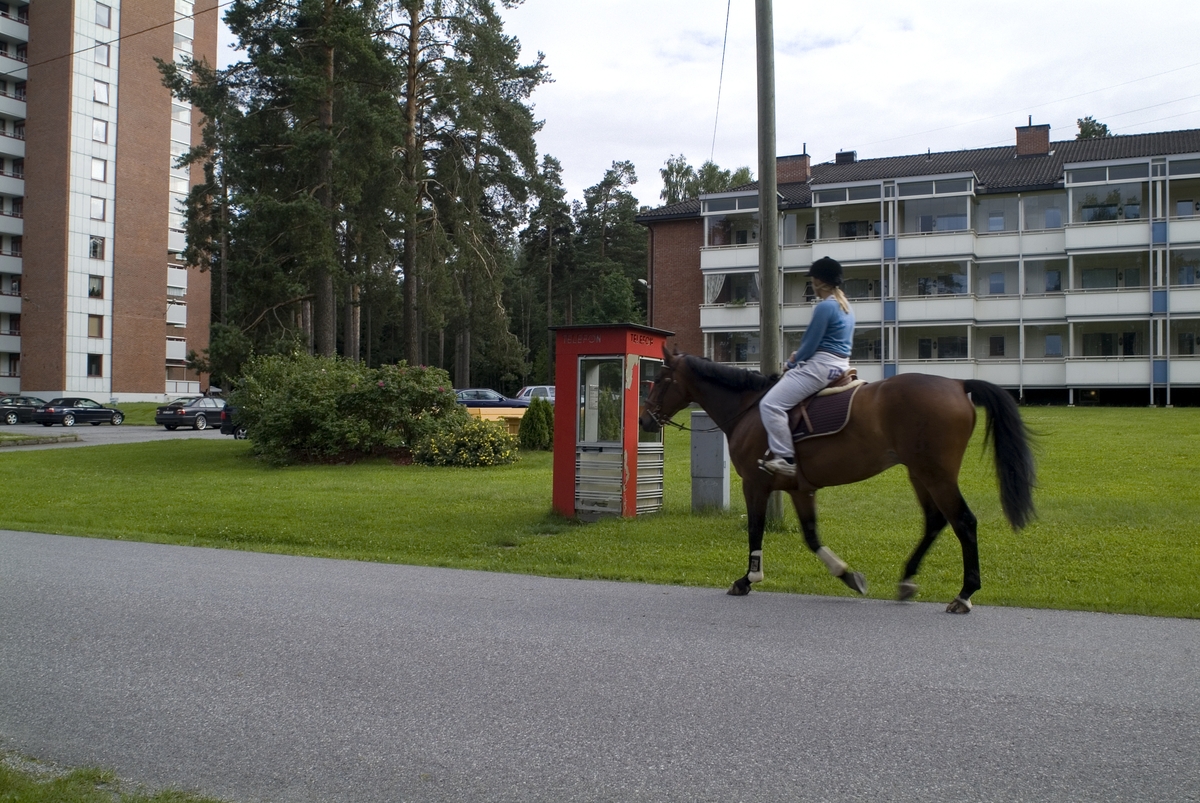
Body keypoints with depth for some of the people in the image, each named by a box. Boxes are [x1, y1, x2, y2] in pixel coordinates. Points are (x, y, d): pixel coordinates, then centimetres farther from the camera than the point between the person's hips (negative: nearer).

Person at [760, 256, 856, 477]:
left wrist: (791, 363, 3)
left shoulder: (825, 306, -15)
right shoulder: (846, 306, 16)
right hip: (841, 365, 11)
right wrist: (799, 355, 15)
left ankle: (786, 458, -18)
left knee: (770, 404, -14)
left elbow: (811, 345, -13)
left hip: (821, 366, -11)